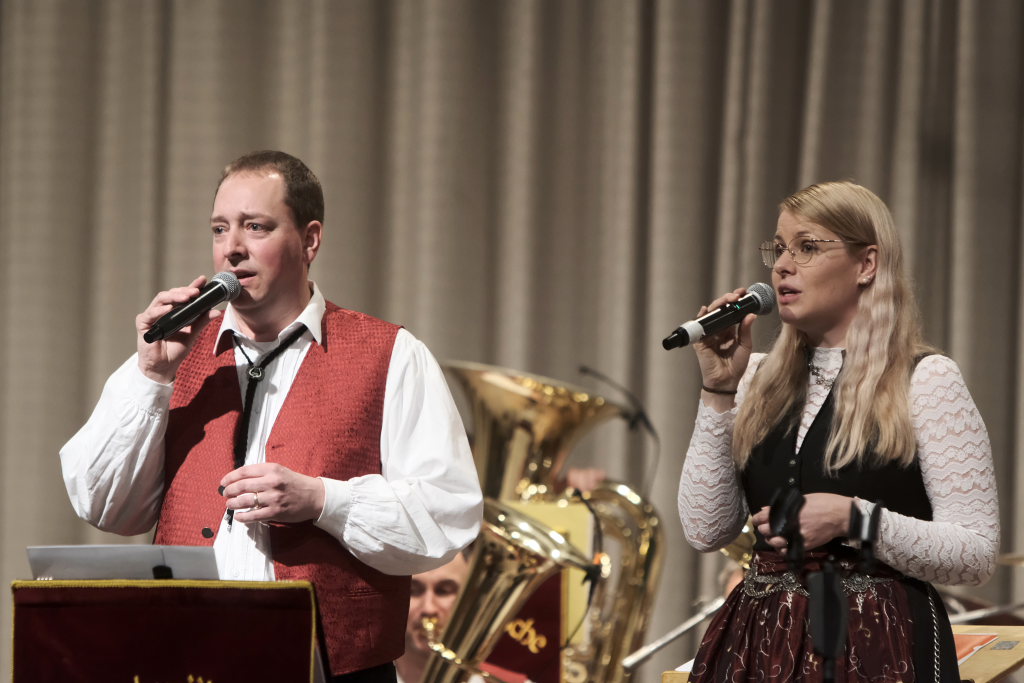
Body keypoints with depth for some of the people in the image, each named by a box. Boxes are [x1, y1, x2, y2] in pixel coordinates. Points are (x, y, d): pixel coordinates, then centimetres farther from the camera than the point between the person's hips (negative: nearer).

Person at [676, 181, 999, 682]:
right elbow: (705, 531, 2)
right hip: (763, 641, 4)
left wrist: (854, 517, -21)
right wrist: (718, 392, -3)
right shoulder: (760, 380, 10)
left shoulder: (926, 381, -5)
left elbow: (977, 553, -10)